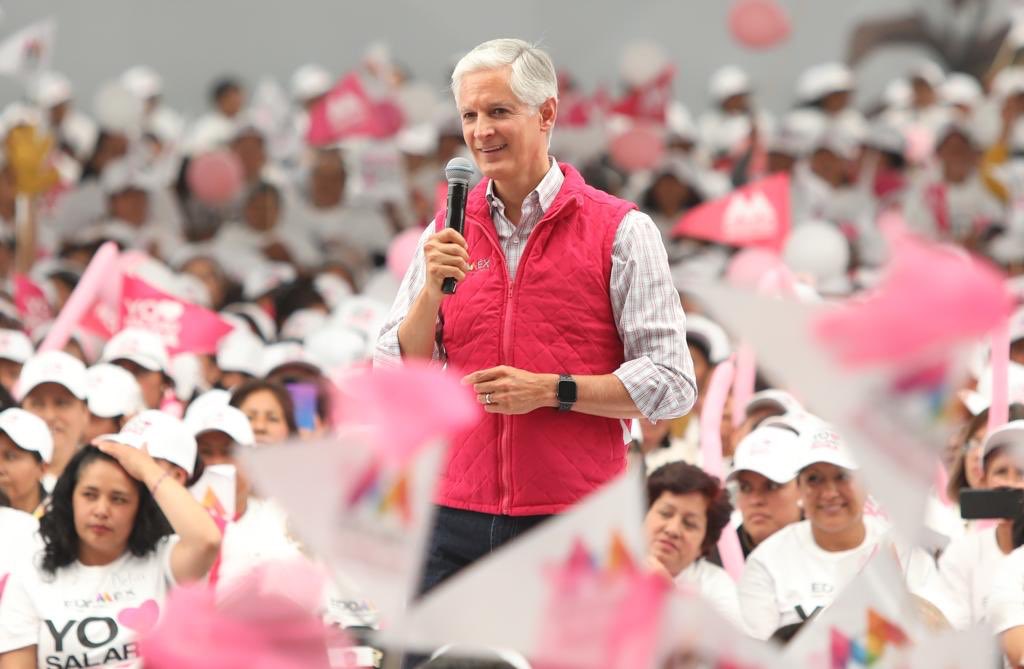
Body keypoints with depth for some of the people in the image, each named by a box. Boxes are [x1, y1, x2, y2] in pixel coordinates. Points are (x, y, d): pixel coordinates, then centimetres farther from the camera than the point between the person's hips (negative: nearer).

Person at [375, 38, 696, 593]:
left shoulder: (620, 231, -1)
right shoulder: (447, 234, 11)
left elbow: (671, 386, -6)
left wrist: (551, 390, -14)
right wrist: (433, 288, -7)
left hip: (575, 522, -4)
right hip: (460, 520, 4)